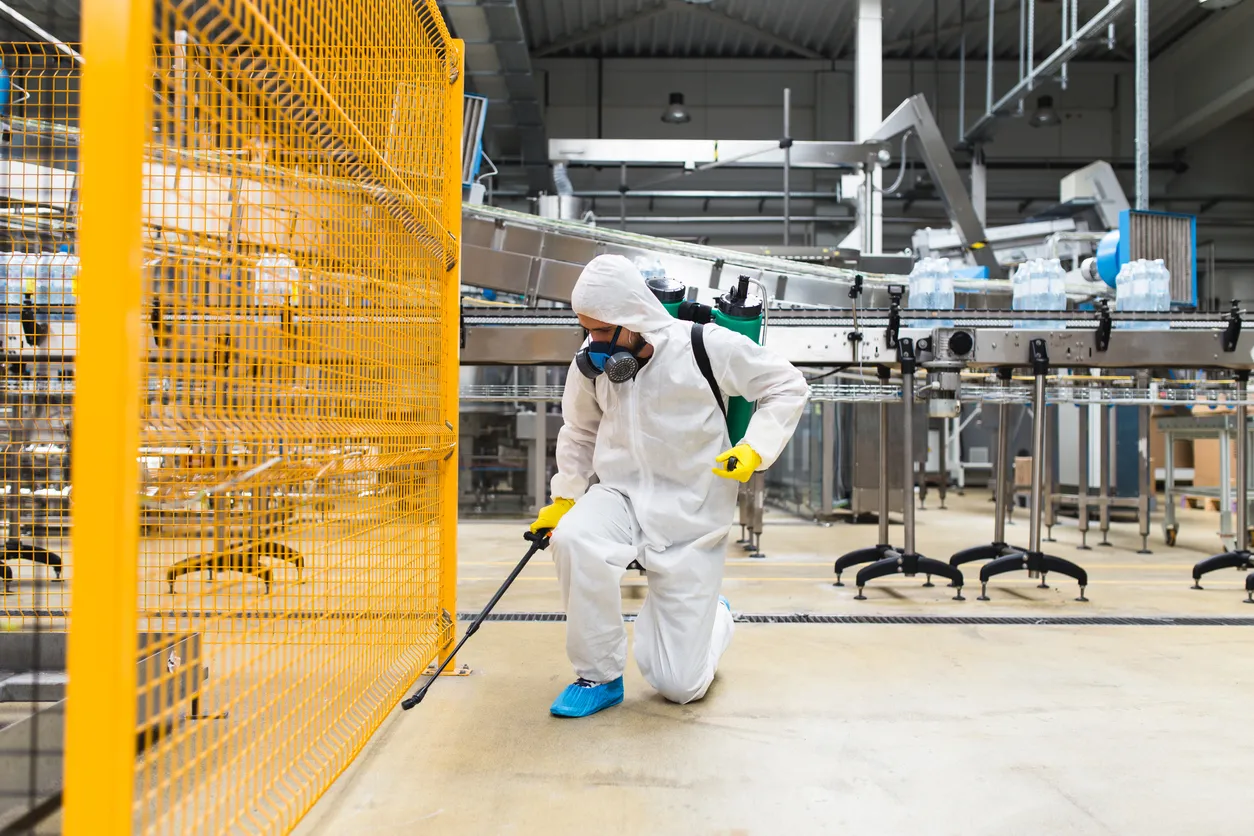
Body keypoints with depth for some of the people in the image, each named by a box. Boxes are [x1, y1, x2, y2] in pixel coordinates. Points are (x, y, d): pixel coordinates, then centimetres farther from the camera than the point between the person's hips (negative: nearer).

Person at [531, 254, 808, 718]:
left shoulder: (707, 347, -15)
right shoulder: (593, 361, -3)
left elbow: (787, 387, -3)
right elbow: (580, 431, 17)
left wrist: (755, 449, -16)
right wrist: (563, 498, 13)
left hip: (691, 520, -3)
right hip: (621, 497, 3)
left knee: (679, 685, -2)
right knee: (574, 540, -36)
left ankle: (714, 617, 36)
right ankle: (599, 678, -11)